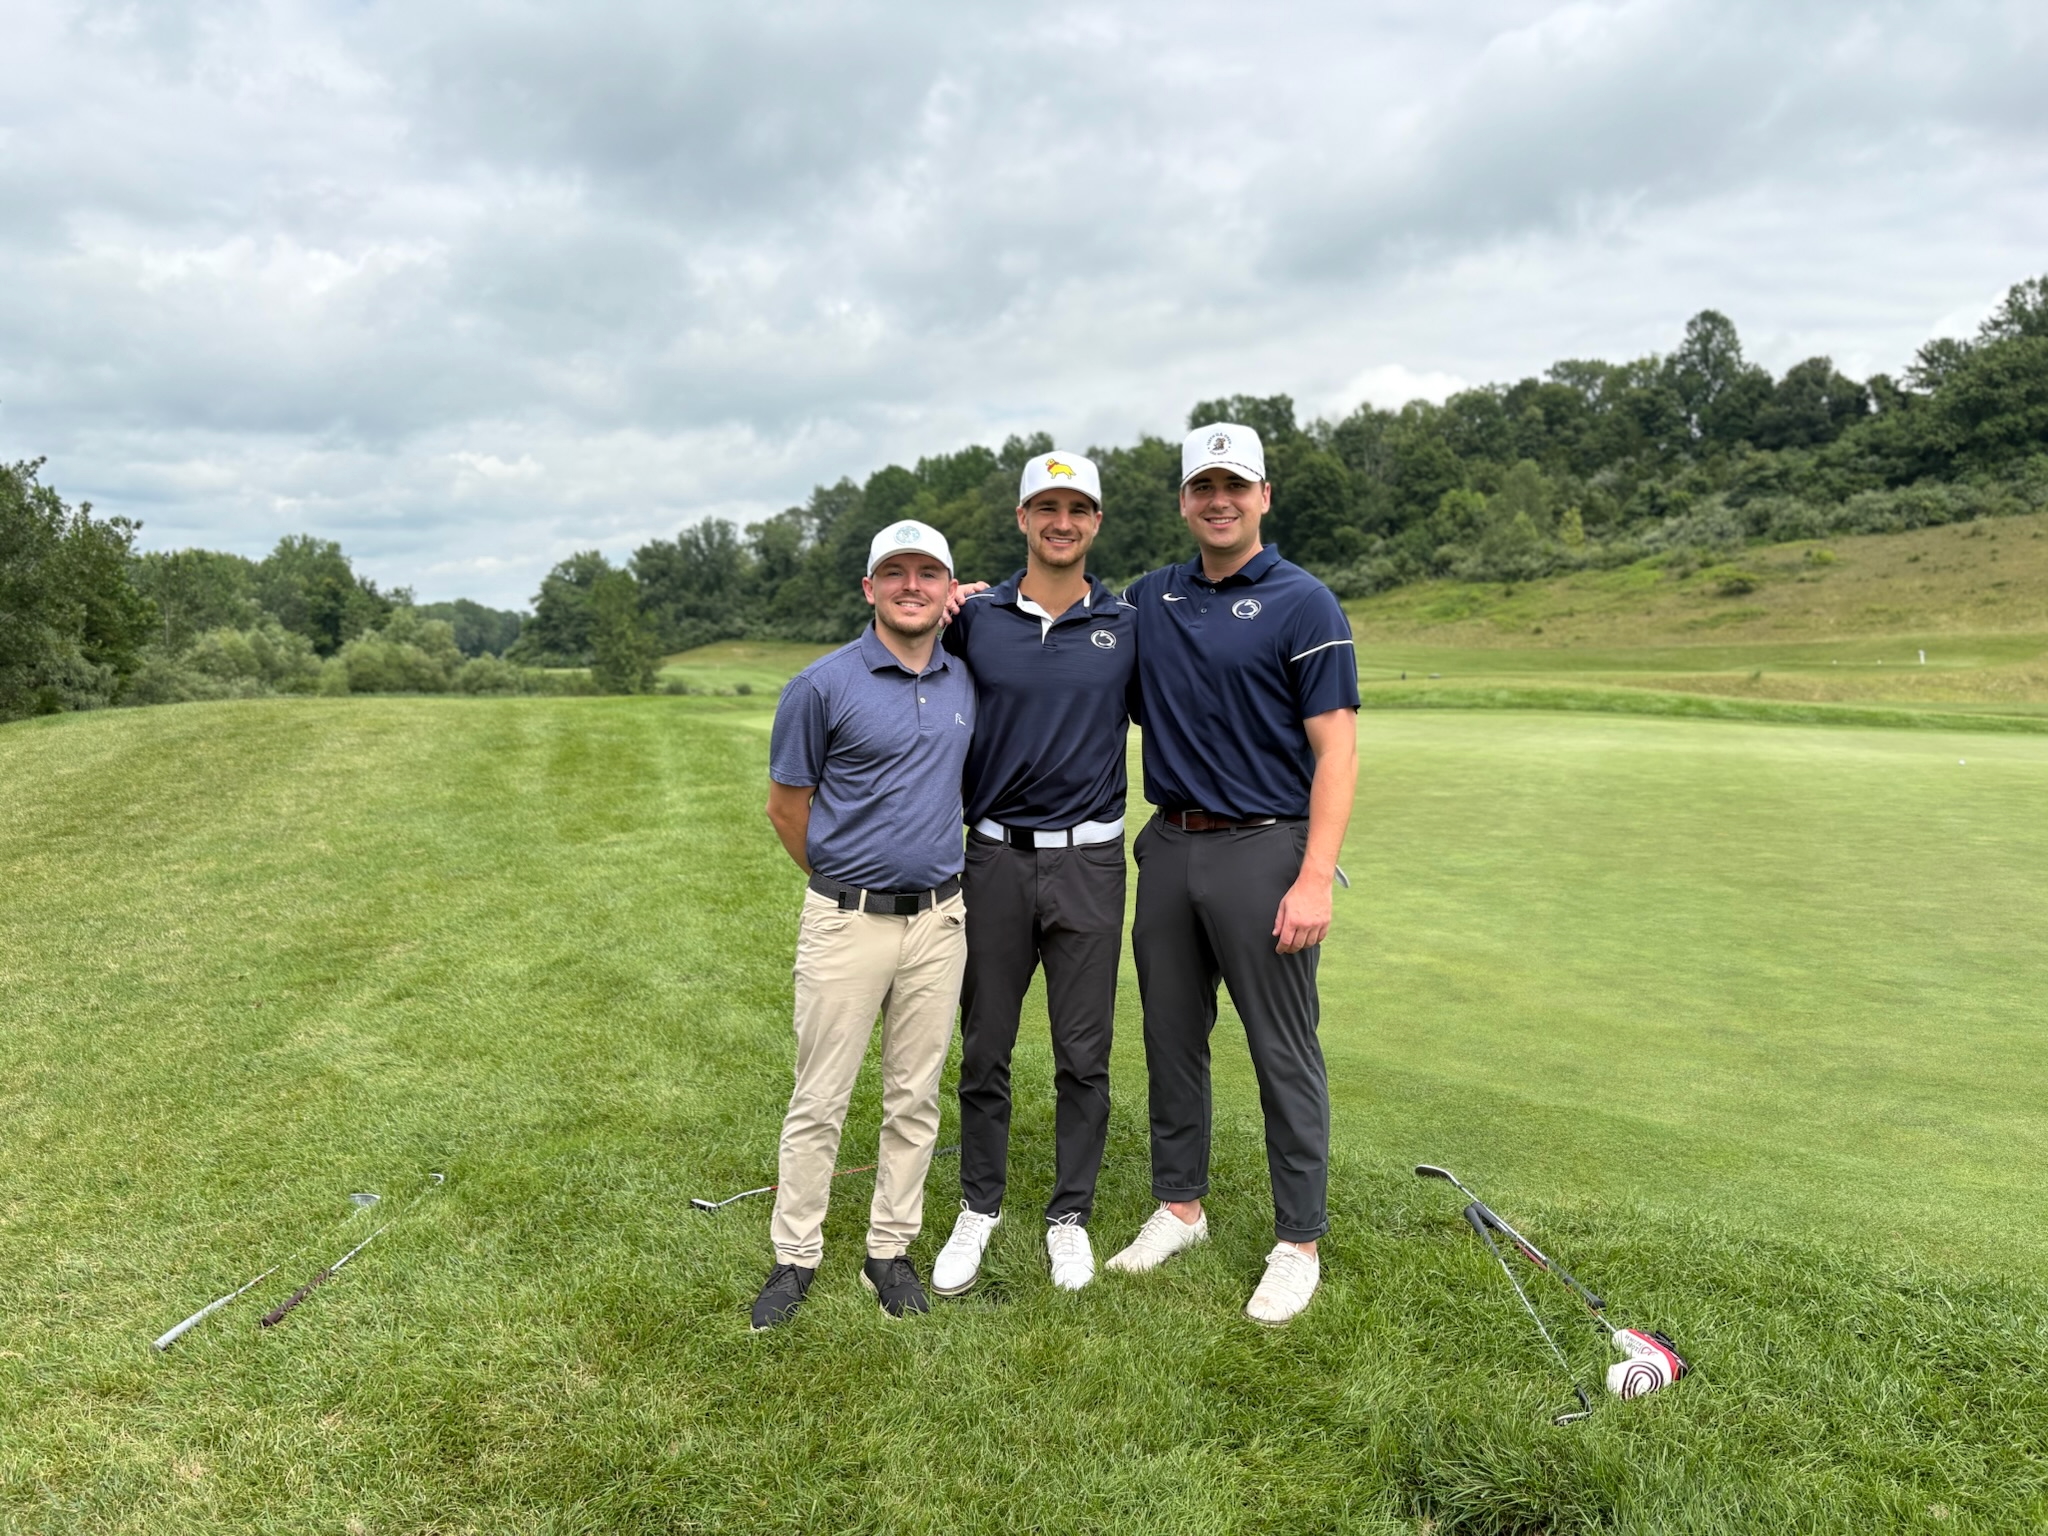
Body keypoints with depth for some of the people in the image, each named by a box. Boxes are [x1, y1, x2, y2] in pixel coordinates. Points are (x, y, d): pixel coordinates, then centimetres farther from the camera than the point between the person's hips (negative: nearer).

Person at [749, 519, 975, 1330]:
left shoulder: (965, 680, 4)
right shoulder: (823, 685, -9)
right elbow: (785, 805, -1)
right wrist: (841, 883, 7)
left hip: (939, 919, 4)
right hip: (848, 921, -4)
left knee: (914, 1097, 11)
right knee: (820, 1100, 4)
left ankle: (891, 1250, 25)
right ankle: (795, 1256, 19)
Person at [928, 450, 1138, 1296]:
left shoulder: (1130, 625, 2)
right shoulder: (973, 618, 1)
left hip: (1088, 860, 0)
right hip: (995, 855, 0)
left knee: (1083, 1054, 7)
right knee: (984, 1050, 10)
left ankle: (1070, 1215, 24)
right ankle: (979, 1210, 27)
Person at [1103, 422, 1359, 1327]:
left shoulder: (1304, 605, -7)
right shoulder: (1149, 599, 9)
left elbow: (1337, 749, -11)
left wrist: (1315, 879, -20)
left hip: (1263, 852, -5)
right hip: (1169, 847, 6)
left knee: (1284, 1054, 2)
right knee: (1171, 1038, 14)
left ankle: (1299, 1242, 16)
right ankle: (1179, 1206, 31)